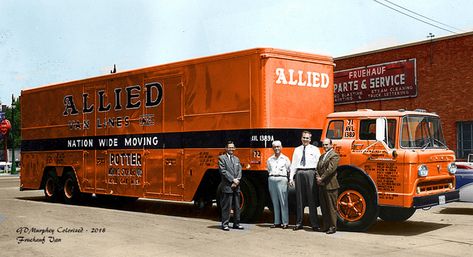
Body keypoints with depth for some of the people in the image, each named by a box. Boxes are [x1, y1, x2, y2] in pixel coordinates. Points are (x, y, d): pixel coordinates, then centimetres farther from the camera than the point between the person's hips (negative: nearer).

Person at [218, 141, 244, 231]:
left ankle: (236, 223, 18)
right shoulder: (222, 158, -2)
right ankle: (225, 224, 4)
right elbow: (223, 171, -11)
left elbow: (239, 171, 11)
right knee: (226, 206, -3)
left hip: (236, 186, 6)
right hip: (227, 186, -6)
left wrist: (237, 181, -6)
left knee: (237, 206, 10)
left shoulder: (236, 159, 19)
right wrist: (233, 180, -15)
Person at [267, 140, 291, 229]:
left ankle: (285, 222, -4)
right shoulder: (270, 159, 15)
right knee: (275, 202, 4)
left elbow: (289, 170, 8)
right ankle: (277, 222, 8)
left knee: (283, 201, -7)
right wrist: (272, 176, 12)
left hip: (282, 179, -3)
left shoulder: (285, 159, 7)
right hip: (271, 180, 3)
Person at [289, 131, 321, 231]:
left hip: (310, 173, -3)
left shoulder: (314, 149, 6)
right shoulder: (297, 150, 15)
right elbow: (293, 164, 13)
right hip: (299, 173, 3)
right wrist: (291, 178, 6)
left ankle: (314, 224, 0)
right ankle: (299, 223, 15)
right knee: (299, 199, 7)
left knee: (312, 199, -5)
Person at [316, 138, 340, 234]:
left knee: (331, 207, -3)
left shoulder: (335, 156, -7)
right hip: (321, 185, 8)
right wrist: (318, 177, -3)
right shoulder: (322, 156, 20)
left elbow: (330, 169, -15)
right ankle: (326, 225, 20)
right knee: (324, 207, 12)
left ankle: (333, 227, 3)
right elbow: (318, 168, 16)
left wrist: (321, 178, -12)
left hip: (330, 185, -8)